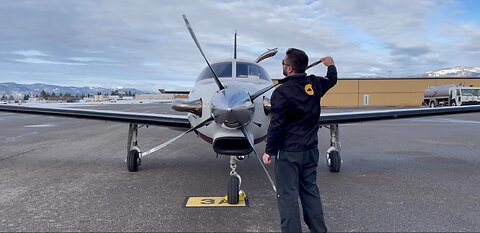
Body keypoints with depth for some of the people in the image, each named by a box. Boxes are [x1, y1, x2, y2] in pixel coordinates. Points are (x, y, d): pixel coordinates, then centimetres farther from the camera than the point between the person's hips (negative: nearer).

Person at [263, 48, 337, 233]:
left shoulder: (282, 92, -17)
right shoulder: (314, 84, 2)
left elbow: (276, 125, -17)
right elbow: (332, 80, 25)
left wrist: (269, 151, -7)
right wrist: (331, 65, 46)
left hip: (288, 152, -7)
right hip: (311, 150, 7)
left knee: (288, 195, 0)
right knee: (310, 191, 17)